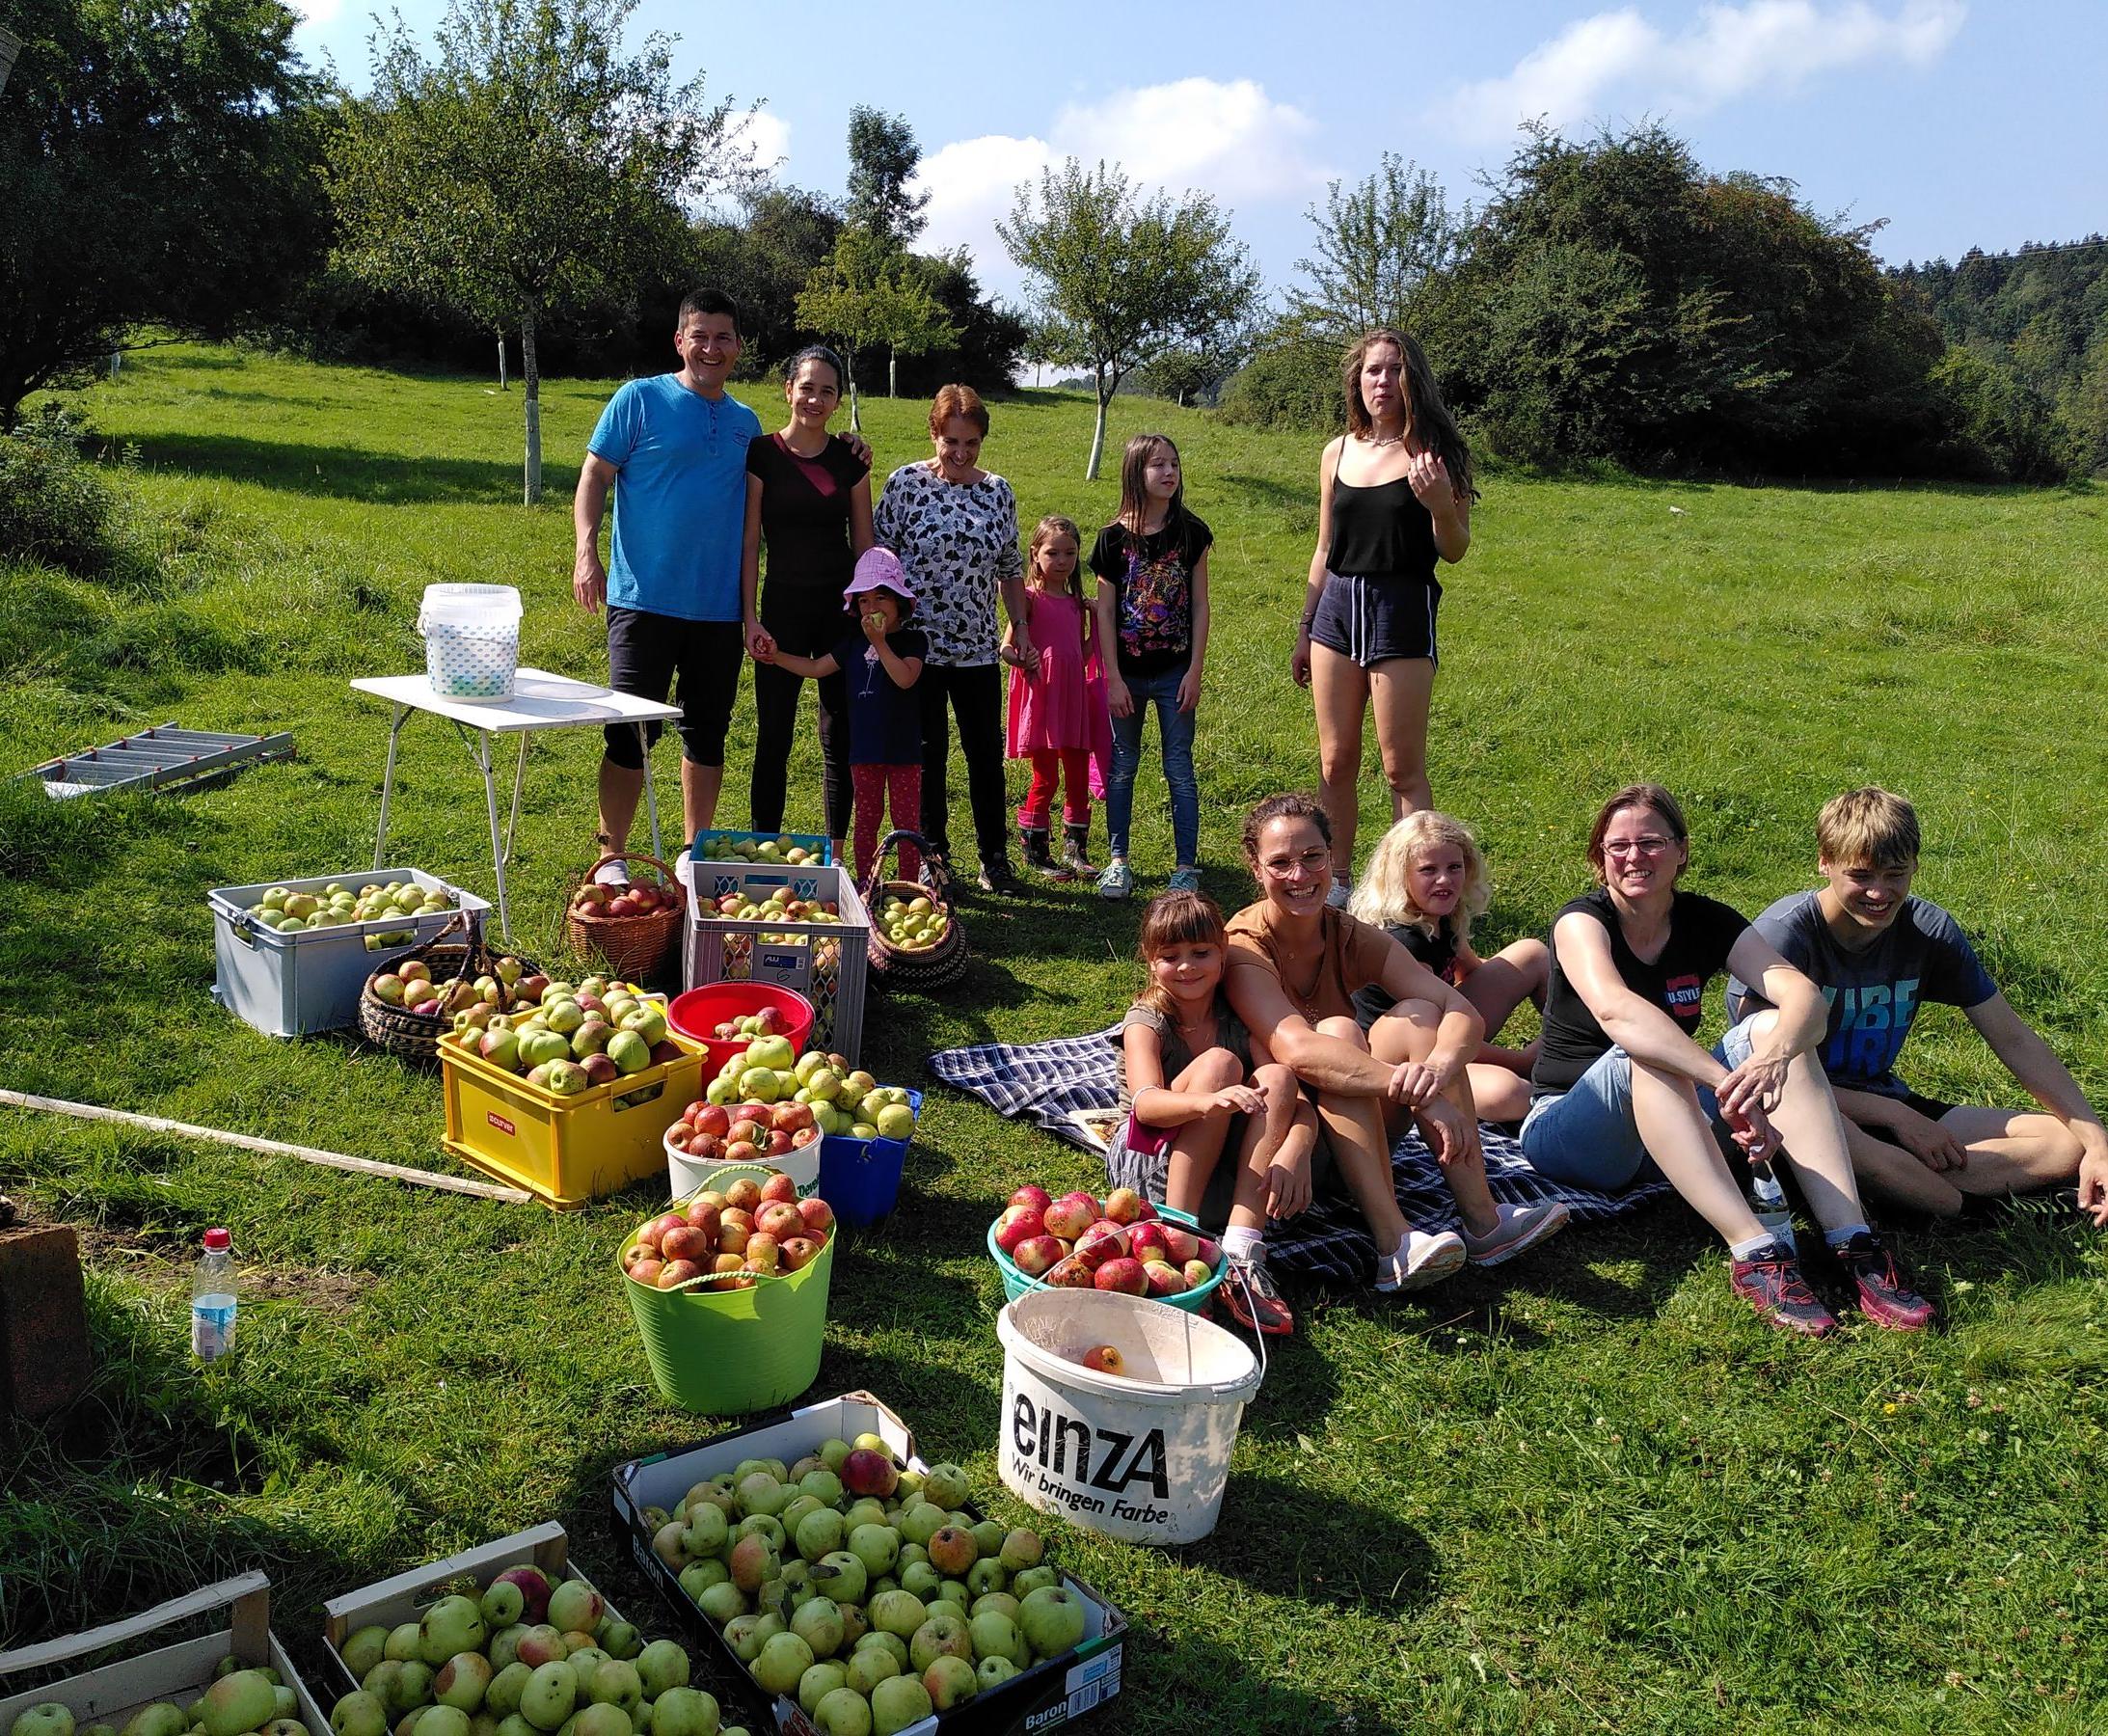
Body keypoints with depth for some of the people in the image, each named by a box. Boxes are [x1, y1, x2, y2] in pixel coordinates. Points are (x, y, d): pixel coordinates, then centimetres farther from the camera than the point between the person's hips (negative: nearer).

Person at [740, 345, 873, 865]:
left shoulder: (850, 459, 6)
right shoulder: (763, 455, -2)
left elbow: (863, 541, 9)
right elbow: (750, 542, -3)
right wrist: (750, 617, -9)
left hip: (841, 608, 2)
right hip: (784, 607, -2)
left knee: (842, 738, 6)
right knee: (774, 738, 3)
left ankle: (834, 858, 16)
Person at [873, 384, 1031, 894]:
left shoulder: (998, 491, 7)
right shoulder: (906, 483, -4)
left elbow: (1011, 568, 13)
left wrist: (1021, 628, 9)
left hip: (977, 647, 3)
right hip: (917, 644, -3)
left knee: (987, 752, 5)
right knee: (927, 753, 6)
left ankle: (994, 855, 18)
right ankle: (933, 856, 19)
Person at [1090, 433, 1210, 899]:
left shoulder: (1191, 532, -1)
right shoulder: (1114, 537, -2)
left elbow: (1199, 604, 1)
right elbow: (1104, 611, -1)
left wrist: (1195, 670, -4)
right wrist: (1113, 677, -6)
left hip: (1174, 672, 0)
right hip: (1127, 672, 0)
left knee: (1180, 769, 3)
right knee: (1122, 766, 9)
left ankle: (1186, 866, 10)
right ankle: (1118, 861, 19)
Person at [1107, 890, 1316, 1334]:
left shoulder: (1240, 1018, 3)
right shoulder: (1147, 1021, -5)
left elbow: (1297, 1101, -10)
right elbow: (1146, 1103, -26)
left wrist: (1295, 1149, -33)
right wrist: (1207, 1101, -48)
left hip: (1224, 1179, 3)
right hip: (1147, 1163, -3)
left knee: (1276, 1077, -22)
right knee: (1218, 1063, -25)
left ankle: (1240, 1254, -35)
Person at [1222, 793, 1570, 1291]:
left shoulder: (1352, 938, -3)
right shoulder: (1244, 947, -17)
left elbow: (1462, 1011, -15)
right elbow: (1296, 1050, -35)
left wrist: (1440, 1067, -39)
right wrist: (1415, 1088, -45)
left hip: (1354, 1129, 5)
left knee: (1415, 1015, -18)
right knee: (1339, 1030, -29)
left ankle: (1482, 1220, -26)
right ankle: (1392, 1244, -39)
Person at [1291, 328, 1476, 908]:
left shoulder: (1433, 452, -4)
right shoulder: (1338, 452, 9)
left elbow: (1454, 551, -3)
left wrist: (1440, 504, -23)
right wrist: (1304, 630, 18)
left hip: (1403, 611, -5)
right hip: (1337, 608, 5)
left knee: (1402, 769, -3)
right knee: (1336, 761, 10)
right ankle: (1339, 879, 22)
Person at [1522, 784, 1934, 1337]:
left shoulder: (1706, 922, -1)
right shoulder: (1582, 921, -14)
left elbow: (1804, 994, -19)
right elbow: (1614, 1011, -37)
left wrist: (1773, 1056, -42)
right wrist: (1727, 1082, -49)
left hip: (1675, 1133, 4)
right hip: (1570, 1131, -4)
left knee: (1773, 1029, -19)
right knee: (1645, 1056, -35)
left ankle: (1854, 1243, -31)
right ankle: (1755, 1256, -44)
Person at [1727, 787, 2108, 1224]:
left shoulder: (1928, 929, -2)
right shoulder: (1785, 932, -18)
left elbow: (2013, 1040, 2)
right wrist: (1896, 1115, -18)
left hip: (1883, 1101, 6)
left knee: (2066, 1143, -10)